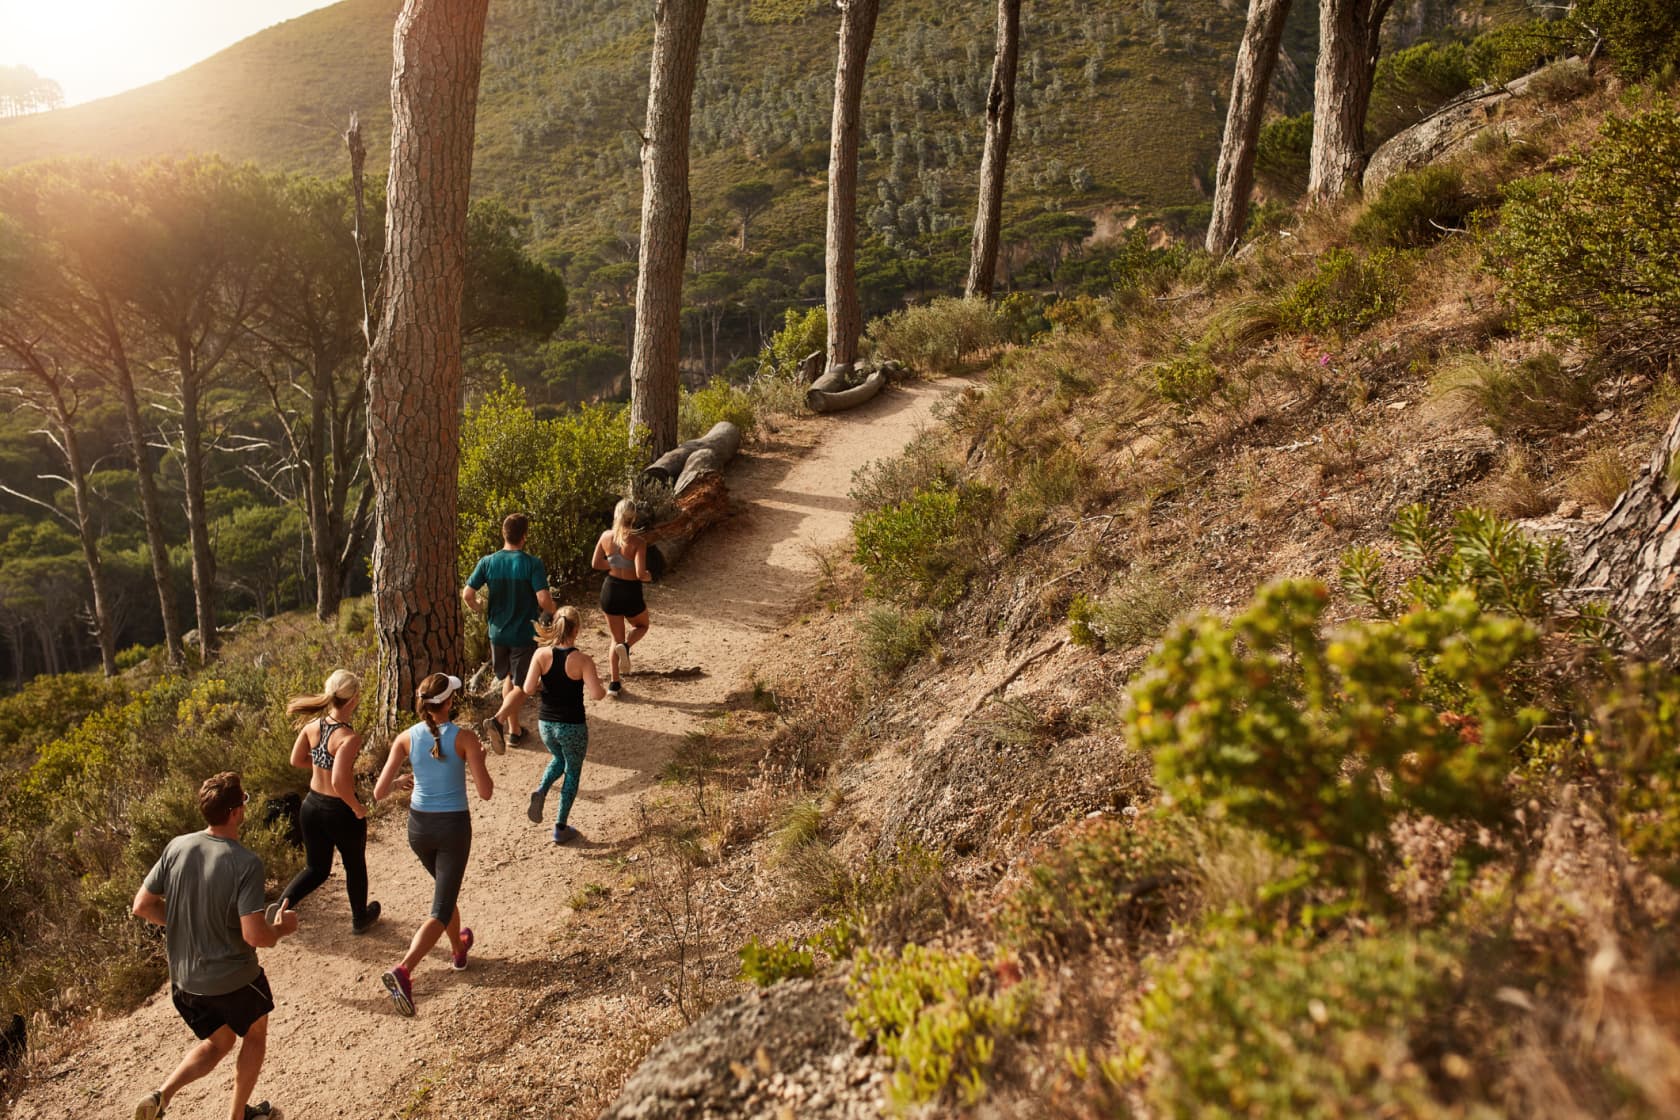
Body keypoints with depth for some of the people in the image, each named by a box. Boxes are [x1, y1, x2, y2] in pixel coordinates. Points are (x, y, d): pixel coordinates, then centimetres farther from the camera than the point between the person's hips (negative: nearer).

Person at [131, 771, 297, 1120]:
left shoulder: (177, 847, -10)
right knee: (255, 1036, 25)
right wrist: (282, 928, -7)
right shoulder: (246, 863, -26)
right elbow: (254, 936, -29)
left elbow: (142, 906, -2)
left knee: (219, 1042, 28)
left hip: (183, 979, 5)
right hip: (233, 978, -5)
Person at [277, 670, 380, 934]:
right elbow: (339, 783, -33)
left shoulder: (313, 725, -8)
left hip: (312, 806, 5)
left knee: (316, 869, 23)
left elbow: (296, 760, 6)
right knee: (355, 866, 21)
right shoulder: (349, 738, -28)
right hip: (341, 812, -5)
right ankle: (360, 919, 41)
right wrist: (358, 808, -18)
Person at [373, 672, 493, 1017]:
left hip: (419, 826, 4)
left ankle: (458, 949, 47)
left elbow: (379, 792, -9)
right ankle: (403, 970, -18)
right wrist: (479, 759, 4)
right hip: (454, 827, -4)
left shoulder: (406, 739, -9)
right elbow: (486, 792, -13)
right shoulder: (464, 738, -17)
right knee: (441, 910, 2)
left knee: (445, 888, 30)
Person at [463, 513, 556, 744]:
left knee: (508, 678, 21)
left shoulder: (488, 562, -5)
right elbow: (544, 599, -22)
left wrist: (478, 608, 14)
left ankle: (514, 728, 26)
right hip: (524, 633, -4)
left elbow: (467, 595, -7)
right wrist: (553, 612, -1)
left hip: (497, 632, 4)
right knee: (519, 684, 8)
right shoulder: (532, 564, -16)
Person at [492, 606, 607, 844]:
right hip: (572, 726, -4)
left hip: (545, 723, 4)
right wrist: (597, 681, -1)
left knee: (559, 760, 32)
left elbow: (528, 690, -11)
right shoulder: (582, 660, -18)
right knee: (572, 772, 18)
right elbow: (596, 694, -22)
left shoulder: (541, 654, -10)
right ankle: (561, 828, 22)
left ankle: (540, 792, 6)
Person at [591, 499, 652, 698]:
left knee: (617, 638, 19)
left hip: (609, 589, 4)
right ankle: (626, 646, -6)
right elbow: (640, 574, -23)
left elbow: (595, 564, 4)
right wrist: (649, 576, -2)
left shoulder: (606, 536, -4)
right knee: (641, 626, 27)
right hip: (630, 592, -4)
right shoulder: (637, 541, -19)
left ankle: (614, 684, 16)